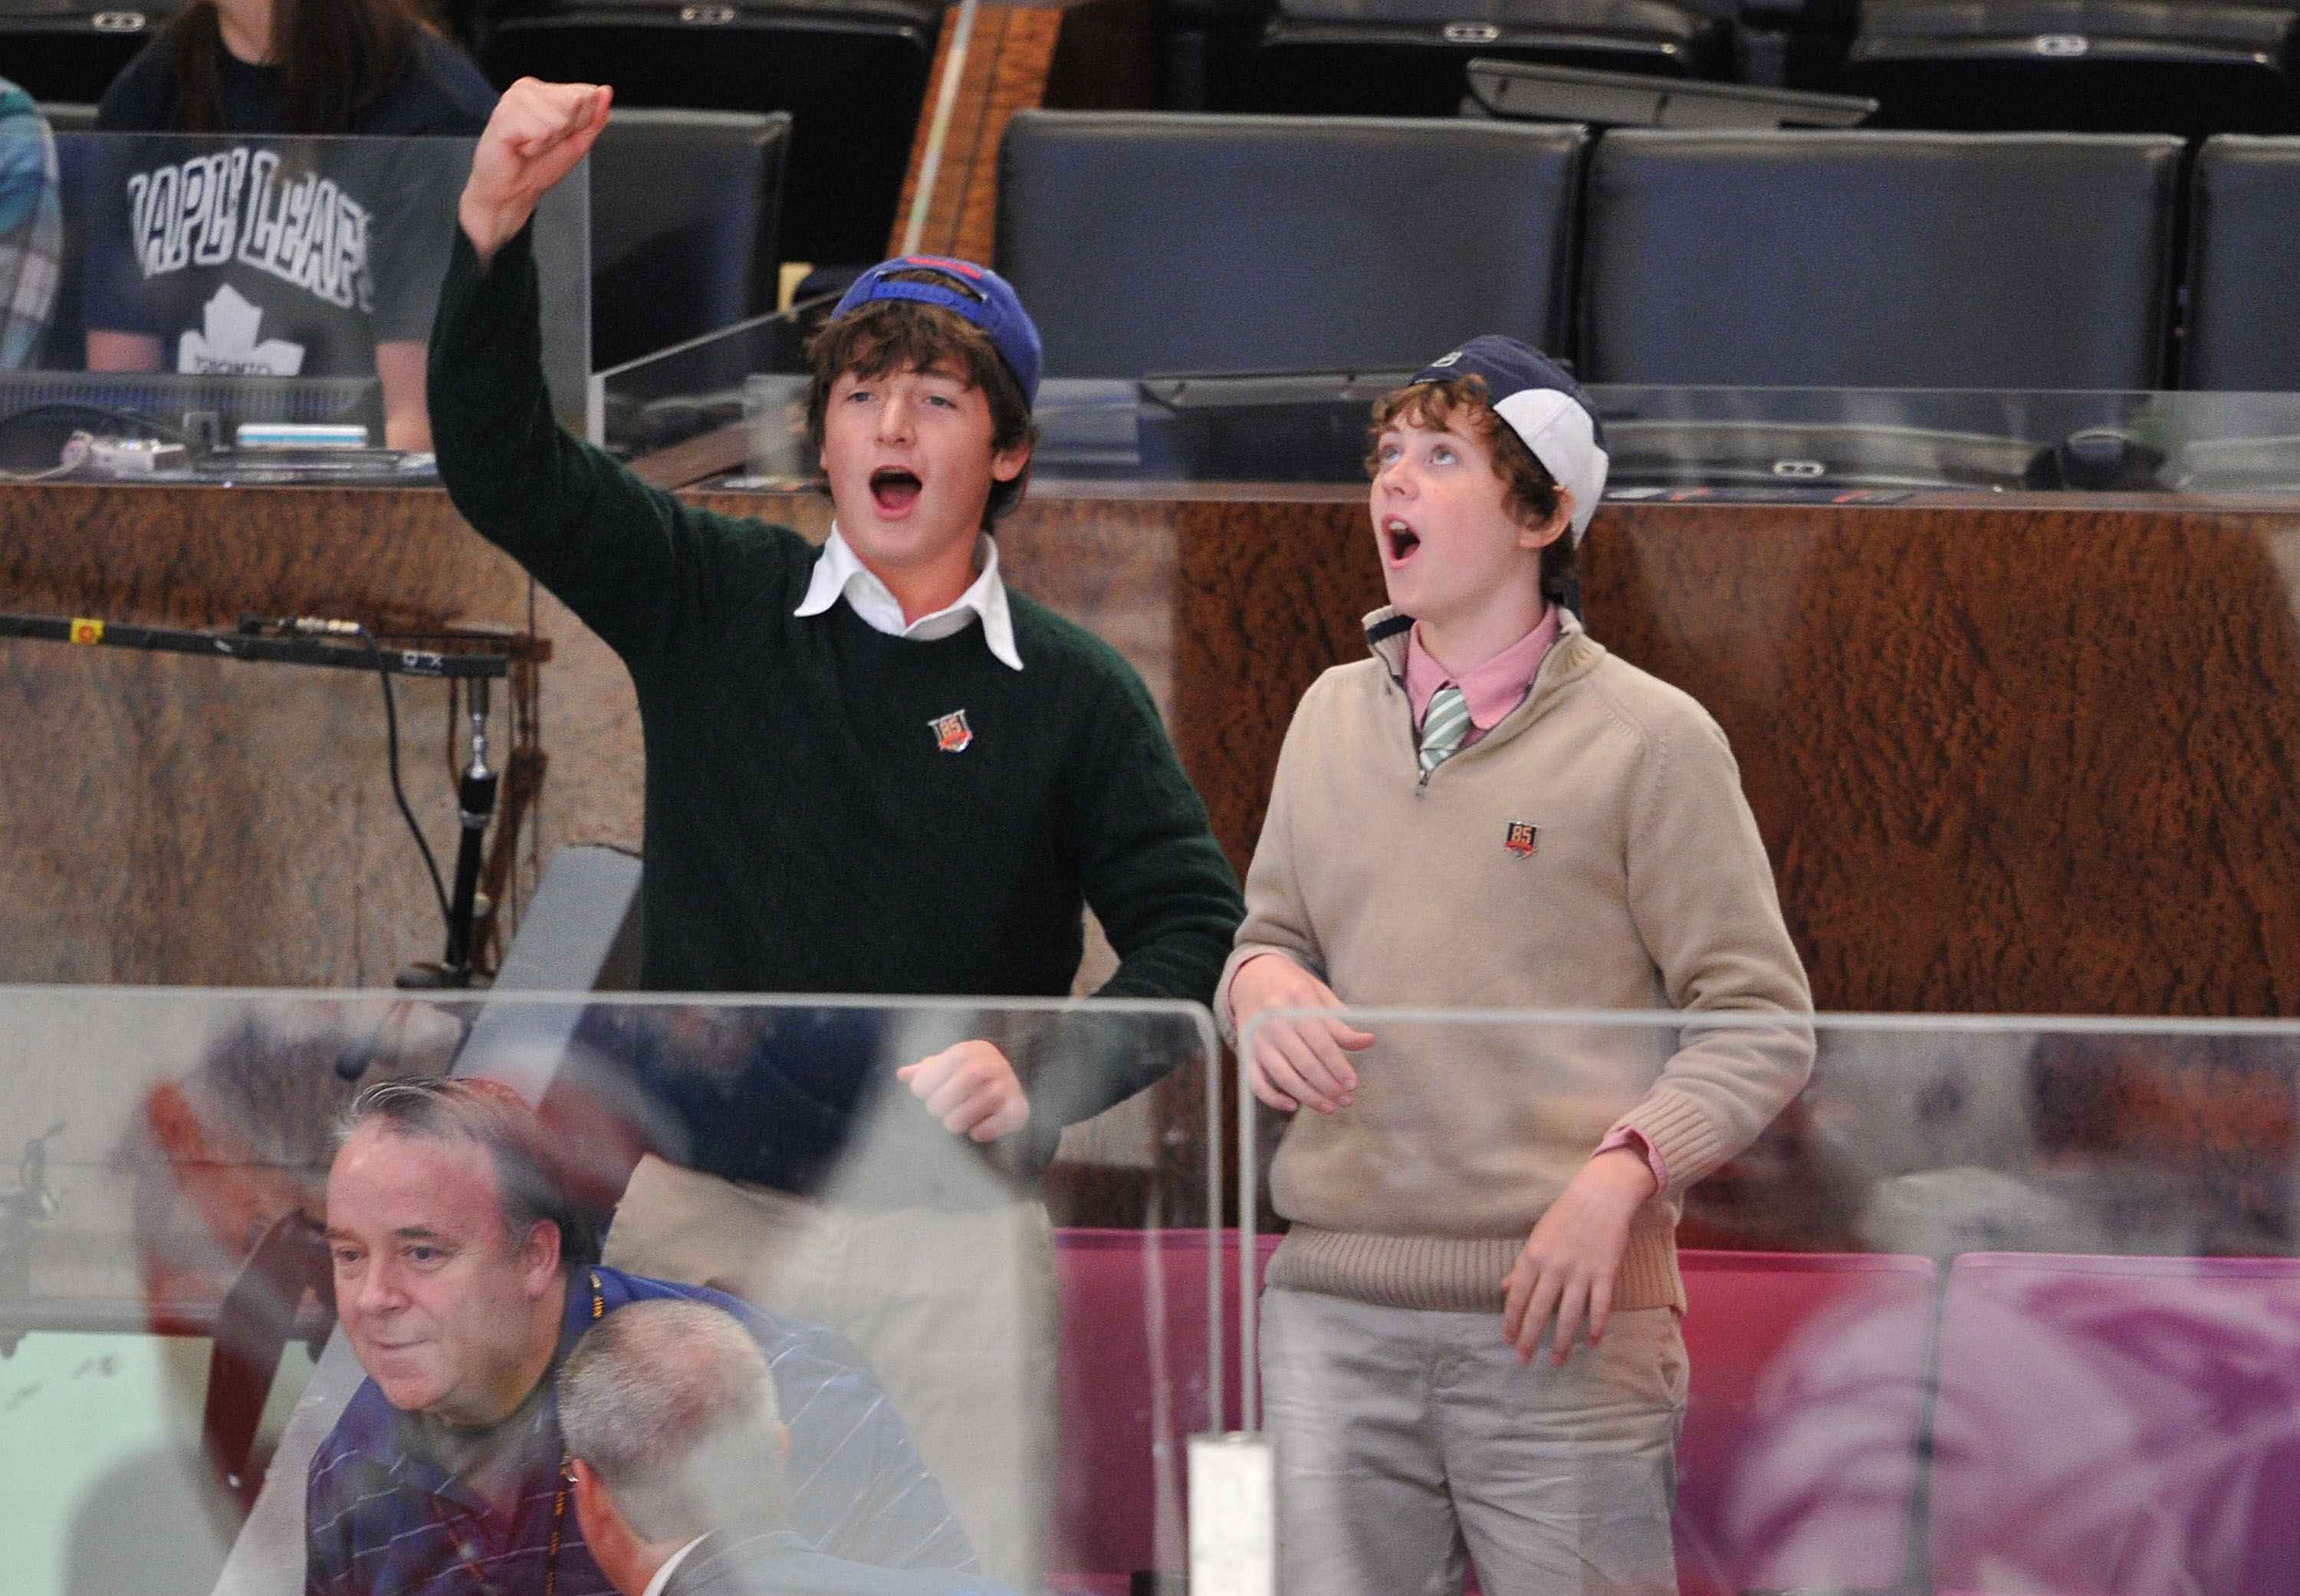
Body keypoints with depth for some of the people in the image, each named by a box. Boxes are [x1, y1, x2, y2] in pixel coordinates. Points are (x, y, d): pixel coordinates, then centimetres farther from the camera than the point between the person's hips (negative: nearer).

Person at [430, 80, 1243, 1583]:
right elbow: (502, 461, -4)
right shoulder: (714, 603, 5)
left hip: (952, 1248, -1)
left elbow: (1196, 936, 0)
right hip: (704, 1226, 1)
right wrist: (495, 220, -19)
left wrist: (1040, 1076, -19)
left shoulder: (1076, 697, 3)